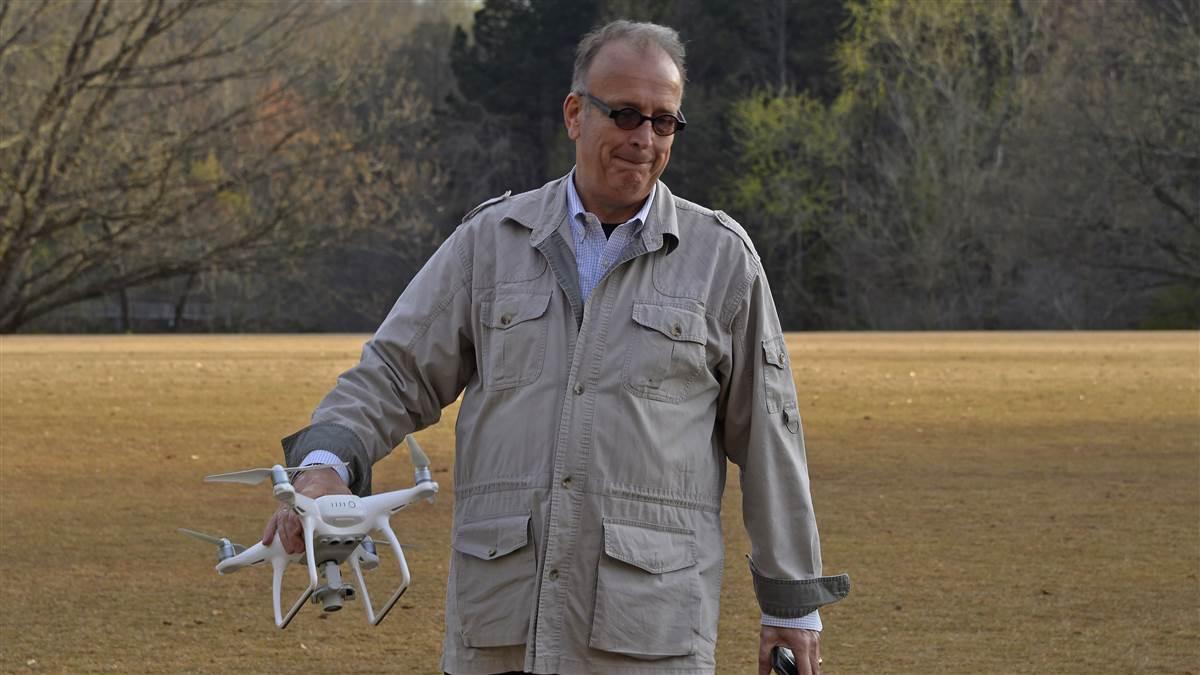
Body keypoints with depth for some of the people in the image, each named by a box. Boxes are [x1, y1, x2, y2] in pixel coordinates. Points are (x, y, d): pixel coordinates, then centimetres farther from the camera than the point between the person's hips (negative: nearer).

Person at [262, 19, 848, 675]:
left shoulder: (721, 257, 6)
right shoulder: (491, 240, 10)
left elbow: (767, 437, 8)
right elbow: (394, 375, 8)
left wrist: (793, 603, 7)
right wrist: (325, 466, -12)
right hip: (500, 617, 2)